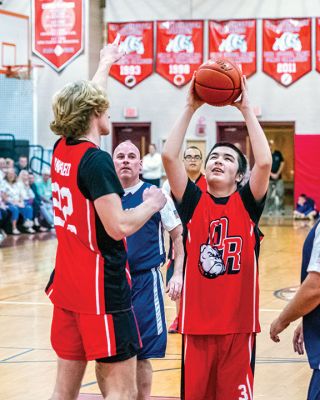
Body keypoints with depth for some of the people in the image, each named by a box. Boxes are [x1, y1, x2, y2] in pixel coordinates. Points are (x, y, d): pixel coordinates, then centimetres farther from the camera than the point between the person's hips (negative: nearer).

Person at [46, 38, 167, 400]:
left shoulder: (61, 150, 6)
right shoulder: (95, 160, -16)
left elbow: (84, 99, 25)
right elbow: (119, 226, -22)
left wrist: (105, 64, 41)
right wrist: (152, 204, -4)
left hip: (67, 286, 8)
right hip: (102, 289, -8)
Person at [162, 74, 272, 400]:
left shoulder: (247, 204, 3)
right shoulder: (193, 202, 5)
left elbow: (264, 163, -13)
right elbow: (169, 156, -7)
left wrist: (246, 109, -10)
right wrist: (191, 108, -7)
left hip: (239, 321, -1)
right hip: (197, 321, 1)